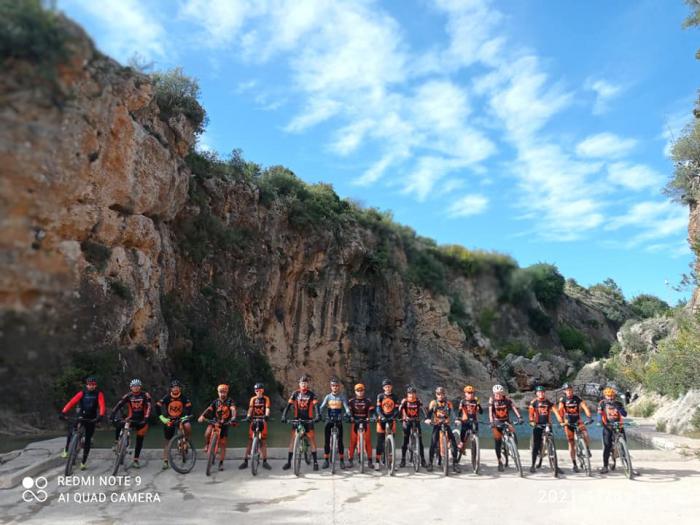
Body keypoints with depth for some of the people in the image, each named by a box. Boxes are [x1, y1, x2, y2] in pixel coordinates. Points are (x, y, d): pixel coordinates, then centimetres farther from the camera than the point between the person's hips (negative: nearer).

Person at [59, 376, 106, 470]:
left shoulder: (99, 394, -9)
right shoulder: (82, 393, -7)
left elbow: (102, 405, -21)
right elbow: (72, 402, -18)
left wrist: (101, 415, -39)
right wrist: (63, 412, -32)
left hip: (91, 419, -1)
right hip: (80, 416, 1)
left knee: (88, 440, 1)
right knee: (71, 431, -22)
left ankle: (84, 462, 11)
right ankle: (66, 450, 4)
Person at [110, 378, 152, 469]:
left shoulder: (145, 395, -12)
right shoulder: (128, 396, -8)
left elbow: (148, 407, -20)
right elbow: (118, 405, -14)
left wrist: (146, 419, -31)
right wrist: (113, 416, -27)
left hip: (141, 420, -1)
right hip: (131, 419, 1)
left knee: (139, 441, 4)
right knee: (118, 425, -28)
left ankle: (135, 460, 17)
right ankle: (116, 443, -5)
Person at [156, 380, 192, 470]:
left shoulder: (183, 398, -11)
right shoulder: (167, 397, -14)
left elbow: (189, 407, -10)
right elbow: (157, 406, -19)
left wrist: (186, 416, -25)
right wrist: (162, 418, -26)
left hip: (180, 418, 0)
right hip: (169, 419, 0)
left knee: (188, 426, -32)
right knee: (168, 441, 2)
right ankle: (165, 461, 11)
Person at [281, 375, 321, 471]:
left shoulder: (311, 394, -4)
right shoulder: (295, 393, -1)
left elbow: (315, 405, -14)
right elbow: (288, 405, -7)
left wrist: (317, 416, -30)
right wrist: (284, 415, -20)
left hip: (308, 420, -1)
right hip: (297, 419, 1)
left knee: (312, 440, -2)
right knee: (292, 439, -2)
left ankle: (315, 462, 7)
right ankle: (288, 462, 7)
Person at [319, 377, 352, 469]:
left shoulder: (342, 396, 0)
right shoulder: (328, 396, 4)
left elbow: (346, 406, -11)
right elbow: (322, 407, -6)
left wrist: (348, 414, -31)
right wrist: (319, 415, -24)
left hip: (339, 421, -1)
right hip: (329, 420, 2)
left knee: (340, 441, -1)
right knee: (326, 441, 1)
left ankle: (342, 461, 9)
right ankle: (326, 460, 10)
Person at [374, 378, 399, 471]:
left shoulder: (394, 397, 6)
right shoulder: (380, 396, 1)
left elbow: (396, 409, 0)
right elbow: (378, 408, -7)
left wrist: (393, 417, -19)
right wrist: (382, 416, -24)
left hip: (391, 420, 2)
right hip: (382, 420, -2)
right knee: (380, 442, -1)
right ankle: (377, 462, 2)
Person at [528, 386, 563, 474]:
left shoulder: (549, 402, 6)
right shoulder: (533, 402, -1)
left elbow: (555, 411, -3)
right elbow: (531, 412, -10)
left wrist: (560, 421, -17)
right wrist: (531, 421, -26)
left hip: (547, 425, 2)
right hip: (537, 425, -2)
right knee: (536, 446, -1)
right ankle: (533, 465, 7)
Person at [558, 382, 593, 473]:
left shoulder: (577, 398, -10)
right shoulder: (563, 399, -11)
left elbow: (585, 407, -21)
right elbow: (560, 410, -21)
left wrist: (589, 417, -37)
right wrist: (561, 421, -35)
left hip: (578, 421, 0)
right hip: (568, 423, 0)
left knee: (586, 435, -27)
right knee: (571, 444, 0)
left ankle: (588, 450, 3)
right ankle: (574, 464, 10)